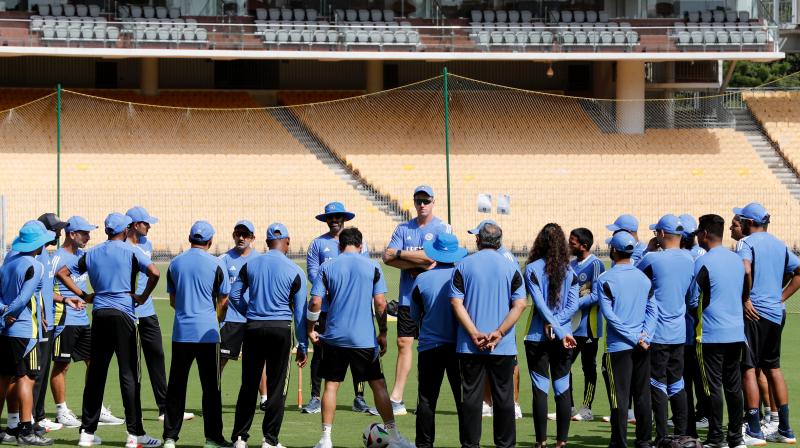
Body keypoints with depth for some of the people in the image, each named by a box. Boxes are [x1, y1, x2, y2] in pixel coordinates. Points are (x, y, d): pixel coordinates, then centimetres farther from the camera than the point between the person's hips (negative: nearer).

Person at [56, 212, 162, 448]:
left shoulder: (92, 253, 11)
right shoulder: (130, 251, -3)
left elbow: (62, 273, 14)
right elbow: (154, 273, -18)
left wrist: (83, 295, 12)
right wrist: (143, 297, -5)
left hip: (99, 314, 4)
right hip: (123, 314, -4)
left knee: (95, 374, 9)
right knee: (128, 374, -3)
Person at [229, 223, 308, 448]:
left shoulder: (250, 265, 4)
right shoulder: (295, 271, -3)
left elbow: (234, 295, 9)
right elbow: (300, 312, -1)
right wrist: (302, 347, 4)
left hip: (253, 328, 3)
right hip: (281, 329, -2)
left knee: (248, 385, 9)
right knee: (276, 387, 3)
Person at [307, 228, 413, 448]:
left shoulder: (327, 267, 2)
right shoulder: (372, 267, 1)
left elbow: (315, 302, -3)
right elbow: (380, 303, -3)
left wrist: (310, 330, 10)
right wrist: (383, 334, 6)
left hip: (334, 337, 1)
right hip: (364, 338, -1)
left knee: (331, 385, 7)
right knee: (378, 384, 6)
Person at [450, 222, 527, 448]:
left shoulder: (463, 266, 1)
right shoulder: (511, 268, 2)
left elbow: (456, 303, -7)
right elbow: (520, 304, -6)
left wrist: (474, 334, -11)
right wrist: (499, 333, -10)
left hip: (470, 345, 0)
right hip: (504, 346, 0)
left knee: (471, 395, 4)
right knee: (503, 396, 7)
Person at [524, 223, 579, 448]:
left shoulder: (533, 269, -6)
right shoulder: (569, 271, 2)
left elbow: (540, 303, -12)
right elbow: (573, 305, -5)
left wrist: (560, 332, -12)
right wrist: (555, 325, -8)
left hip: (538, 337, -2)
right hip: (564, 338, 2)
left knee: (540, 389, 0)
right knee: (563, 389, 7)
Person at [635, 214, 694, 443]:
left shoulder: (653, 259, -15)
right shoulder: (689, 261, 4)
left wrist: (648, 249, 5)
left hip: (657, 333, -6)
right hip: (679, 332, 6)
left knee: (658, 385, -2)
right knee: (677, 384, 13)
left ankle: (662, 438, -4)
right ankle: (681, 435, 15)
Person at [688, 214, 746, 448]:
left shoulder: (703, 262, -12)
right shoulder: (737, 260, 9)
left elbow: (693, 302, -9)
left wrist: (697, 316, 11)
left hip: (711, 334, -6)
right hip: (736, 332, 6)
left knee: (713, 387, -1)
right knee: (733, 386, 10)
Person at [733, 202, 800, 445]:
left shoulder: (746, 242, -8)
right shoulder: (779, 245, 13)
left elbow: (745, 270, -27)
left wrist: (745, 299, -15)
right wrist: (780, 297, 11)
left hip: (754, 313, -7)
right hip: (776, 313, 7)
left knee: (748, 368, -4)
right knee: (772, 368, 15)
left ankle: (754, 431, -7)